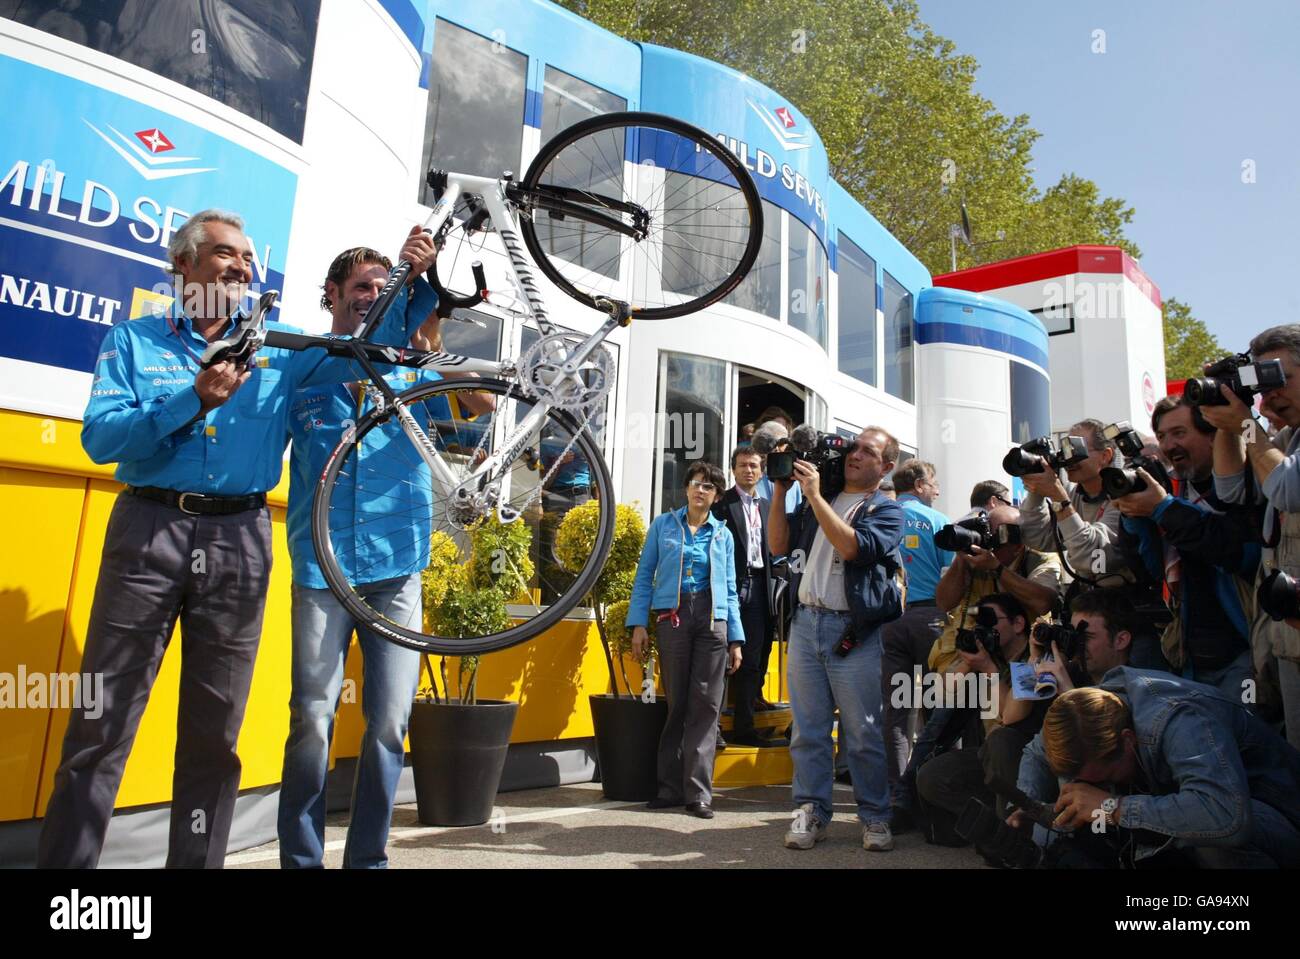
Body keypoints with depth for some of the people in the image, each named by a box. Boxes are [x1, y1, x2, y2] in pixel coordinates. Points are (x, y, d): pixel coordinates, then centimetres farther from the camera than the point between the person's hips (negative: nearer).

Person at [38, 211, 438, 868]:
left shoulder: (277, 347, 13)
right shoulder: (134, 340, 9)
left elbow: (365, 352, 7)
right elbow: (100, 437, -3)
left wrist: (411, 283, -6)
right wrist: (195, 401, -16)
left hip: (241, 541, 2)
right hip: (149, 528, -1)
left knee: (214, 731, 8)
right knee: (103, 721, -1)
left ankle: (197, 860, 21)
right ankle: (65, 857, 13)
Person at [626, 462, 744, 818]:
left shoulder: (723, 534, 12)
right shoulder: (663, 525, 8)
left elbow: (730, 589, 13)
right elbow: (645, 575, 6)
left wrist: (736, 639, 7)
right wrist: (638, 623, -3)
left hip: (712, 619, 1)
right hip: (672, 617, -1)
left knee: (706, 705, -2)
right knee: (676, 703, 3)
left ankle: (698, 791, 4)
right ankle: (670, 786, 14)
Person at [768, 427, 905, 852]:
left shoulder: (886, 509, 1)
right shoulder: (817, 499, 16)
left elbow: (852, 547, -17)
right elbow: (779, 544, 9)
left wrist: (814, 495, -17)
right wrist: (781, 489, 3)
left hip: (852, 630, -4)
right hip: (805, 622, 4)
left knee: (862, 732, 2)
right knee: (808, 727, 8)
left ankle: (875, 818, 16)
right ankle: (811, 812, 17)